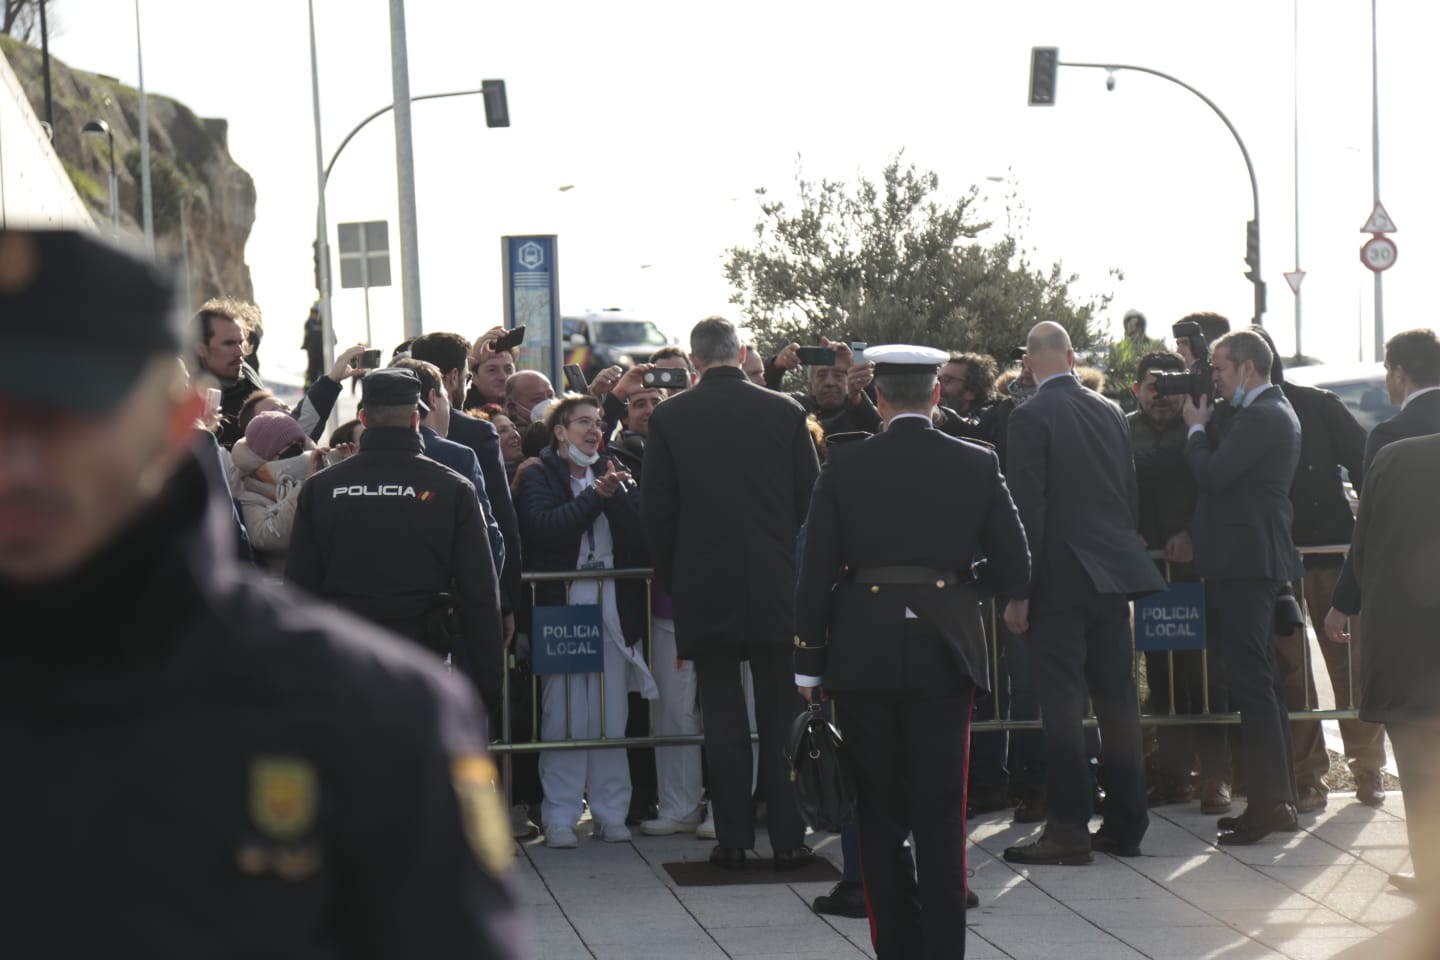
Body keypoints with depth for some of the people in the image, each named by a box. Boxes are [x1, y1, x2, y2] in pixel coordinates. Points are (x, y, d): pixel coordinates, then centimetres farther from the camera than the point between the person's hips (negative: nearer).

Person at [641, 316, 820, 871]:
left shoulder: (669, 418, -4)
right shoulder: (785, 413, -2)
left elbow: (655, 512, -1)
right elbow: (810, 500, 2)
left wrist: (674, 581, 10)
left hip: (704, 590, 0)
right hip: (777, 590, 0)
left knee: (723, 718, 5)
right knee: (781, 717, 6)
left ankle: (732, 840, 5)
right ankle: (787, 839, 5)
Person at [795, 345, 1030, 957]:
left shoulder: (842, 471, -2)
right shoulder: (978, 466, -1)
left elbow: (814, 578, -2)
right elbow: (1014, 572, 0)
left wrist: (808, 666, 5)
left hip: (862, 656, 0)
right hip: (944, 655, 0)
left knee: (879, 815, 10)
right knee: (941, 819, 3)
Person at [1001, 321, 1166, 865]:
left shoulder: (1032, 417, -10)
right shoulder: (1110, 413, 9)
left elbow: (1027, 507, -14)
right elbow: (1130, 493, 14)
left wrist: (1018, 591, -12)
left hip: (1060, 579, -6)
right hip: (1113, 574, 6)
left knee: (1062, 705, -4)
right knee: (1116, 700, 10)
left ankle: (1067, 830, -5)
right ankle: (1125, 825, 15)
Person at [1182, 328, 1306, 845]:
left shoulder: (1259, 418, -16)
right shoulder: (1274, 411, 17)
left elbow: (1212, 474, -20)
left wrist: (1196, 428, -5)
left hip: (1246, 561, -11)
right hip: (1259, 556, 11)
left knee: (1251, 681, -10)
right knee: (1260, 679, 14)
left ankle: (1267, 803, -10)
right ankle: (1279, 798, 19)